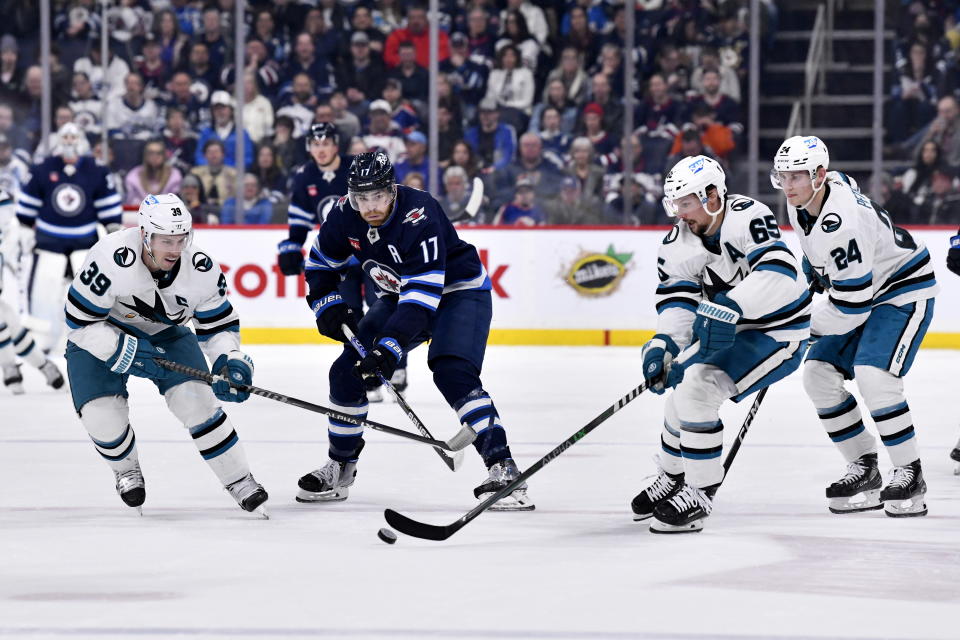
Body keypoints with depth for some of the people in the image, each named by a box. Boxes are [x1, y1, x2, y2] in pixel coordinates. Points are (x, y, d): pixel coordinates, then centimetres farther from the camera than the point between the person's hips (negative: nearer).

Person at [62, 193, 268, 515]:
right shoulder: (110, 259, -35)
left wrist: (232, 362, -25)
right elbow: (80, 322, -27)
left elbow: (218, 325, -7)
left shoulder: (201, 269, -22)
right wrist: (128, 352, -33)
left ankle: (240, 481, -4)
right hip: (102, 336, -2)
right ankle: (126, 471, 15)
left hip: (165, 335, 2)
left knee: (194, 398, -18)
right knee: (102, 413, -19)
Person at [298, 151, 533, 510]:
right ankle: (339, 470, 18)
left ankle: (503, 468, -32)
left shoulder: (419, 217, -34)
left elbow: (422, 294, -38)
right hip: (400, 295, 7)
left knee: (452, 373, -29)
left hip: (457, 291, -7)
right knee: (347, 371, 0)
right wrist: (327, 305, -6)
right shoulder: (345, 214, -13)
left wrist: (391, 346, -44)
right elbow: (321, 262, 8)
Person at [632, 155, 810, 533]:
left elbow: (779, 272, -40)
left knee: (697, 388, -22)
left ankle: (701, 493, -12)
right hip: (729, 330, 8)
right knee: (682, 391, 16)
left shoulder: (747, 217, -27)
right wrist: (663, 344, -29)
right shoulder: (679, 242, -5)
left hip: (777, 332, -8)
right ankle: (672, 480, 43)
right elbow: (677, 298, -10)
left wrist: (728, 307, -50)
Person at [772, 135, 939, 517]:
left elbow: (852, 303, -32)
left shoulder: (841, 220, -34)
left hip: (905, 290, -10)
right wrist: (811, 273, 18)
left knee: (873, 376, -25)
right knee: (819, 374, 2)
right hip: (863, 289, 10)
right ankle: (864, 469, 11)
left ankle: (910, 475, -11)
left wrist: (810, 325, -19)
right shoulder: (800, 203, -6)